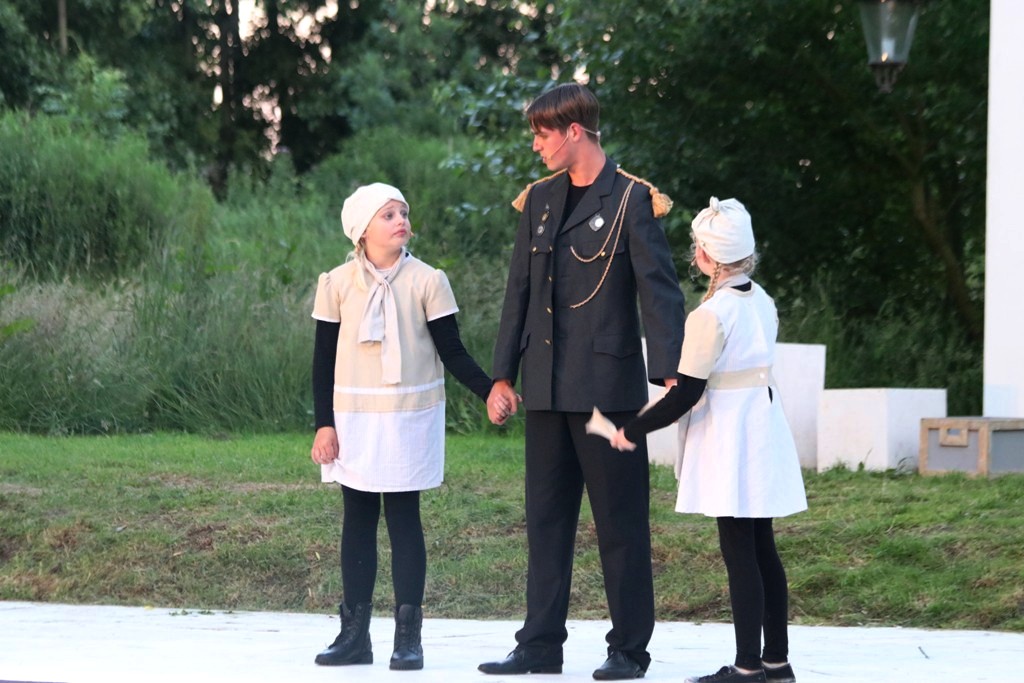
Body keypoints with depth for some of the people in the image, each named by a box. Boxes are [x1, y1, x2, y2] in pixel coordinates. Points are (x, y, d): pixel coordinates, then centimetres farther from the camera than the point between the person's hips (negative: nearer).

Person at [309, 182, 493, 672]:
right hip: (354, 418, 2)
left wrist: (491, 390, -16)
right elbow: (324, 359, 4)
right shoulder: (337, 284, 1)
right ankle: (354, 633, 10)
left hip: (410, 419, -2)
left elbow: (451, 352, -2)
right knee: (358, 518, 5)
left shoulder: (426, 281, -3)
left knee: (403, 518, -2)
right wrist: (324, 424, -1)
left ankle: (408, 635, 0)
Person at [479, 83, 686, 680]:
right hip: (548, 387, 6)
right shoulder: (539, 200, 12)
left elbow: (660, 290, -12)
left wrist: (669, 376, -22)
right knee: (546, 518, 9)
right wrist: (503, 376, 12)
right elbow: (520, 293, 15)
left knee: (620, 520, 0)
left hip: (608, 383, -6)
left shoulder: (632, 200, -7)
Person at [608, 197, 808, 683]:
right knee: (762, 549, 12)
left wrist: (632, 431, -7)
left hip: (728, 442, -8)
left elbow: (685, 394, -17)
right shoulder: (762, 302, 7)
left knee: (739, 553, -5)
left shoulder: (711, 316, -18)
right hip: (764, 435, 8)